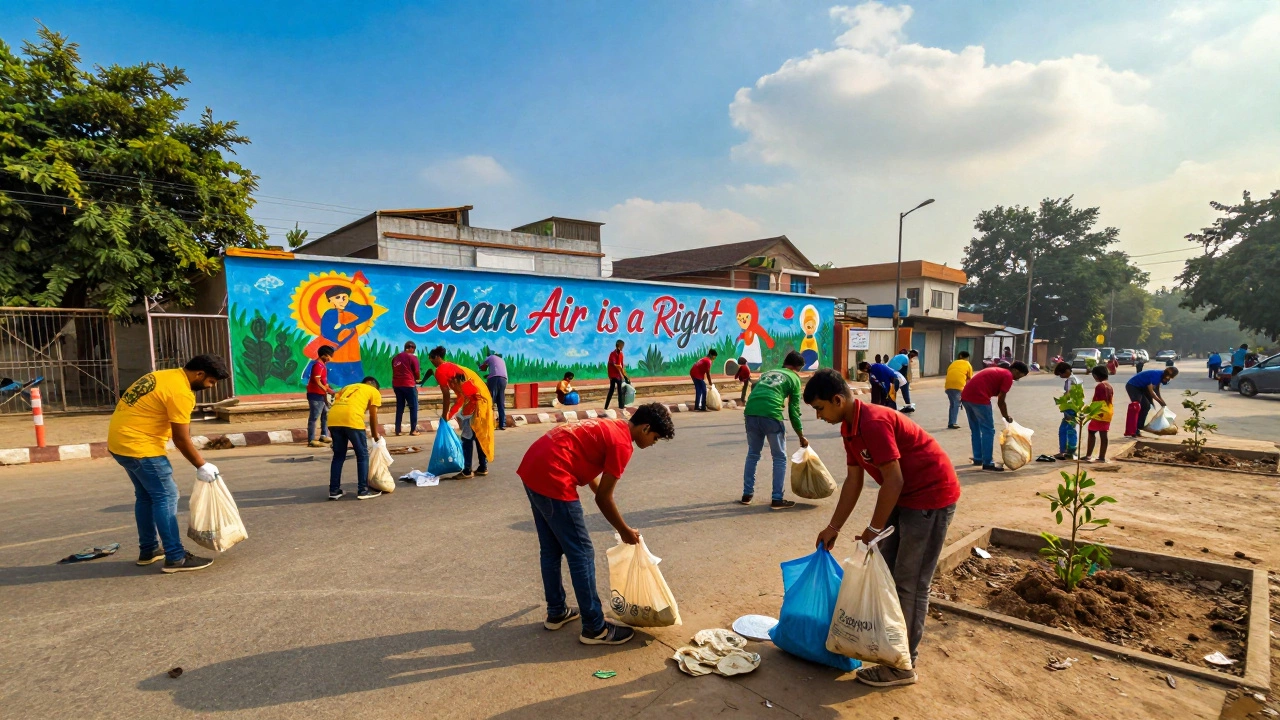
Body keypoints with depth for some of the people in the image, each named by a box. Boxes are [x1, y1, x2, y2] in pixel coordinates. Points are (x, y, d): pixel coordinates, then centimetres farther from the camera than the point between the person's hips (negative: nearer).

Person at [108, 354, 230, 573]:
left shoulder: (166, 376, 12)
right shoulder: (181, 392, -19)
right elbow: (181, 439, -16)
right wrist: (201, 466, -5)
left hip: (120, 439, 10)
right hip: (138, 445, -10)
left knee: (145, 495, 18)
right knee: (166, 496, -6)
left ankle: (148, 550, 28)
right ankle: (175, 558, -4)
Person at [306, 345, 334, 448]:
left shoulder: (322, 364, 14)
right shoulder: (318, 365, -17)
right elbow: (317, 382, -22)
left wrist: (328, 388, 8)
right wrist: (327, 390, -17)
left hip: (321, 395, 10)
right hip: (315, 395, -10)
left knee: (325, 414, 18)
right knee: (314, 417, -7)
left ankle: (324, 436, 27)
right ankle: (311, 440, -5)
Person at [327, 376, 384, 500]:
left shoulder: (348, 387, 36)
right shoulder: (374, 392, 22)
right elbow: (373, 417, 19)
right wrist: (376, 435, 33)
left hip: (333, 418, 5)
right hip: (351, 419, -5)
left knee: (338, 456, 19)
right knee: (362, 455, 9)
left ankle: (334, 490, 22)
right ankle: (363, 490, 11)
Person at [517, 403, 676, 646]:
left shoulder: (609, 427, 19)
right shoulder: (622, 442, -8)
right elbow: (603, 498, -5)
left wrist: (614, 518, 34)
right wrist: (625, 531, 9)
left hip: (532, 467, 10)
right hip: (552, 477, -10)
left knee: (551, 550, 22)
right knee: (582, 555, 2)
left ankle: (556, 612, 36)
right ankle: (595, 628, 13)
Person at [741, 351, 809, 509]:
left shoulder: (767, 373, 31)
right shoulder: (794, 378, 16)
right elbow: (794, 410, 13)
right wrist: (801, 437, 21)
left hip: (750, 412, 5)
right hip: (771, 415, -5)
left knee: (752, 454, 22)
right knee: (780, 458, 12)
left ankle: (747, 494, 26)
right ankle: (777, 499, 12)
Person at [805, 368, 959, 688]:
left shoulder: (873, 422, -27)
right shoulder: (849, 428, 3)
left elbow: (893, 481, -25)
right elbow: (853, 481, 9)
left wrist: (873, 529, -16)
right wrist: (834, 527, 11)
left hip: (932, 495, -10)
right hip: (906, 496, 10)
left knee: (910, 583, -2)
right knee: (885, 573, 16)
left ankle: (902, 665, 11)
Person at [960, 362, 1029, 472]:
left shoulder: (997, 371, 27)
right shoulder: (1008, 376, 1)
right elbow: (1000, 401, -1)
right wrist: (1007, 417, 15)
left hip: (966, 396, 9)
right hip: (978, 398, -9)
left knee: (975, 429, 21)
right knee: (988, 430, 0)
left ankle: (978, 458, 30)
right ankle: (987, 464, 3)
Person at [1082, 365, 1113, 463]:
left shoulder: (1099, 386, -14)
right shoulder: (1110, 386, 11)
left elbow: (1095, 402, -15)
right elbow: (1111, 401, 16)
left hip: (1099, 414, -8)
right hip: (1108, 414, 8)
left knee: (1091, 433, -2)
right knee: (1103, 435, 8)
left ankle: (1088, 456, -3)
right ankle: (1102, 457, 10)